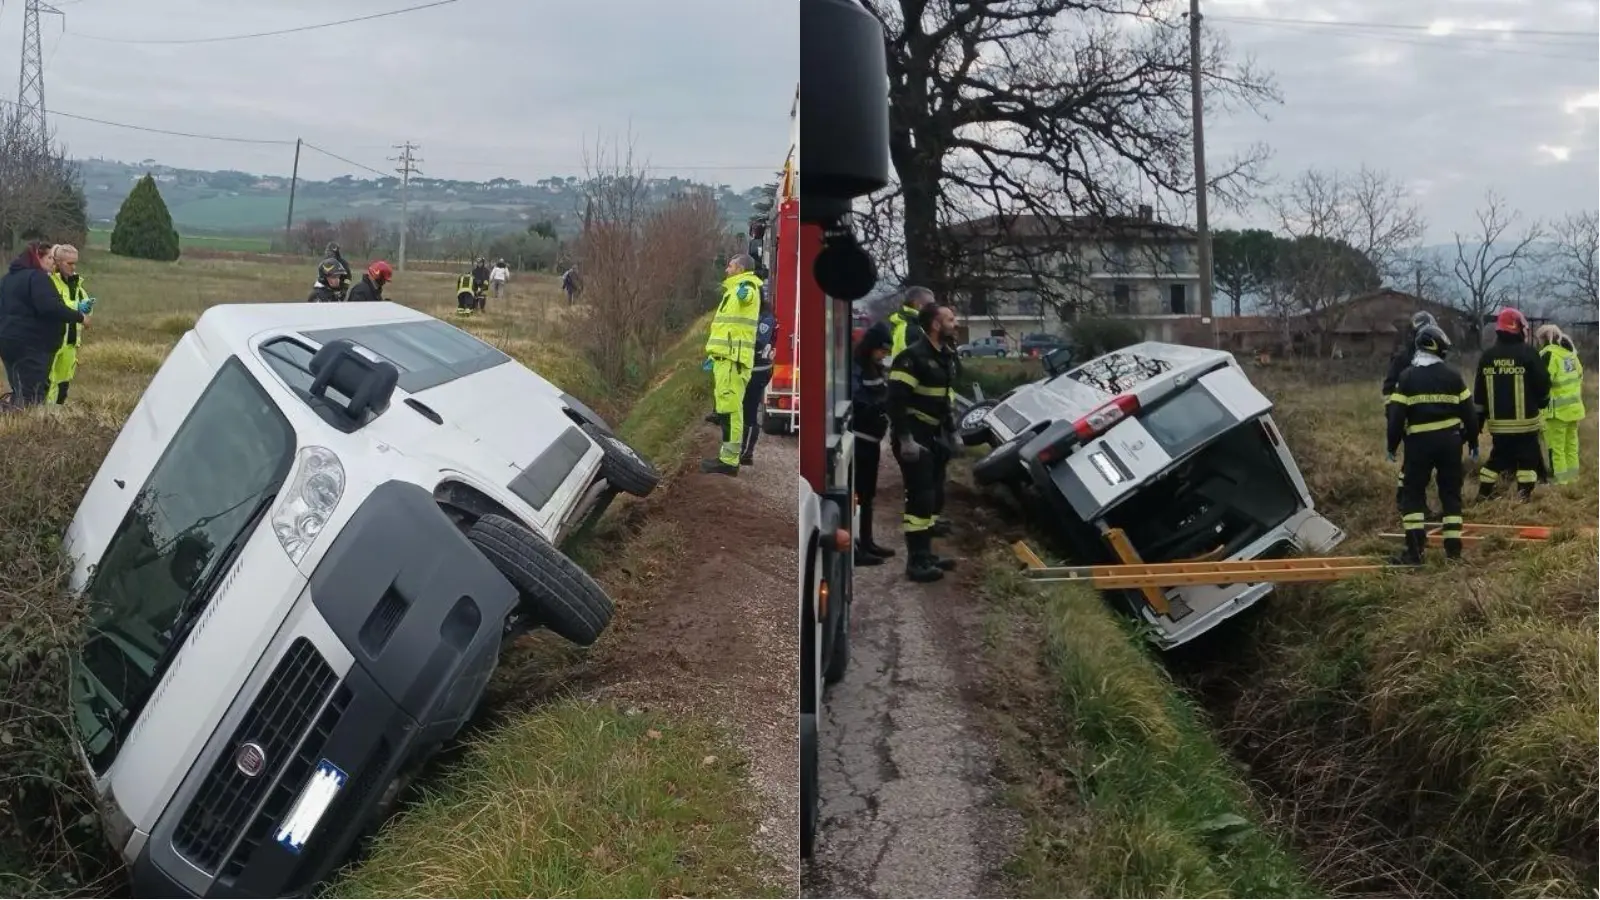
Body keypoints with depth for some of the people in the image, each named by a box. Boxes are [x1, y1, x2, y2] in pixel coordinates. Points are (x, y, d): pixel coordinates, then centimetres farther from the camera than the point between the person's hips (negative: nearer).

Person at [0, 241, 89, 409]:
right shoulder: (37, 277, -12)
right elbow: (50, 307, -25)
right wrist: (79, 317, -16)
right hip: (32, 345, -10)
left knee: (20, 395, 15)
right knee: (33, 396, -10)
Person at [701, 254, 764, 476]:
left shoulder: (747, 285, -3)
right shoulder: (734, 290, 25)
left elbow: (747, 294, -27)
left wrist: (745, 291, -44)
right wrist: (713, 355, 29)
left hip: (733, 359, -11)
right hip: (726, 357, 11)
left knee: (730, 409, -12)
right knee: (727, 408, 14)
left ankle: (729, 461, -12)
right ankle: (727, 455, 21)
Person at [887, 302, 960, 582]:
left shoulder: (946, 357, 12)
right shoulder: (912, 357, -17)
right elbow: (896, 400, -22)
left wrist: (951, 432, 19)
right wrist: (905, 439, -25)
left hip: (934, 437, 9)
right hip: (915, 439, -9)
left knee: (933, 497, 13)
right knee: (920, 498, -9)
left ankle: (926, 553, 23)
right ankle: (916, 562, -4)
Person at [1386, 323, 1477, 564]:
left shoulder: (1406, 377, -5)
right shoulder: (1453, 376, 1)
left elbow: (1396, 414, -8)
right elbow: (1468, 412, 5)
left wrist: (1392, 445, 1)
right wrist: (1473, 441, 16)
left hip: (1419, 441, -2)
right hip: (1450, 440, 2)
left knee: (1413, 492, 4)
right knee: (1451, 492, 12)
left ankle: (1415, 549, -5)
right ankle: (1453, 547, 12)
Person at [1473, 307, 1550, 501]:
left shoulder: (1487, 357, 4)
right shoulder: (1529, 354, -11)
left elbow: (1479, 394, 8)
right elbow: (1542, 385, -6)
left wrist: (1478, 420, 15)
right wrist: (1542, 402, 15)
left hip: (1498, 423, 4)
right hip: (1525, 421, -4)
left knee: (1497, 457, 16)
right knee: (1527, 459, 4)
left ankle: (1484, 493, 16)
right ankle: (1524, 497, 0)